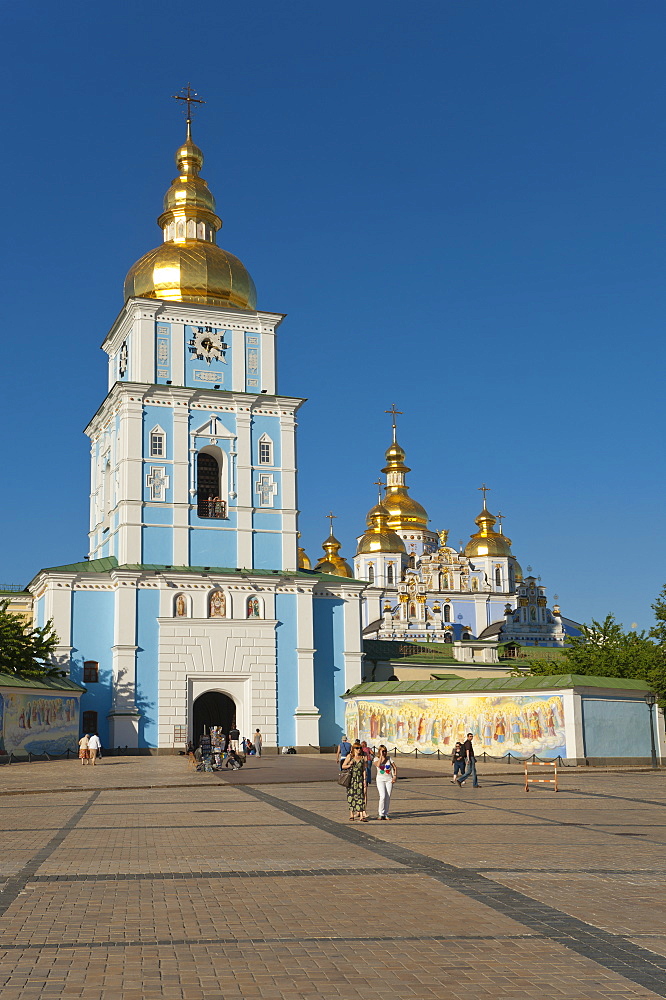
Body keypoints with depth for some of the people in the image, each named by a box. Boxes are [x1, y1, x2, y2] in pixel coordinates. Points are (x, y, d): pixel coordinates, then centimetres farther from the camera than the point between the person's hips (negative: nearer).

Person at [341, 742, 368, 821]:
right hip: (351, 778, -1)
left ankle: (361, 816, -8)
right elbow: (343, 766, 5)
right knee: (351, 796, 1)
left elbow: (364, 770, 10)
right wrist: (349, 765, -14)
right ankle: (351, 815, 12)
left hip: (360, 779, 1)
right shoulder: (350, 756, 2)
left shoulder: (362, 757, 8)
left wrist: (364, 780, 3)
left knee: (360, 796, -5)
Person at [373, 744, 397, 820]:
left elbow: (395, 768, 11)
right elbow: (378, 765, -20)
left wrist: (395, 776, -2)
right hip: (380, 779, -3)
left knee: (388, 797, -1)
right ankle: (381, 813, -5)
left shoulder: (389, 758, 9)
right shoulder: (376, 759, 2)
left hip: (389, 779, 3)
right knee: (383, 796, -17)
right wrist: (381, 756, -14)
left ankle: (386, 814, 8)